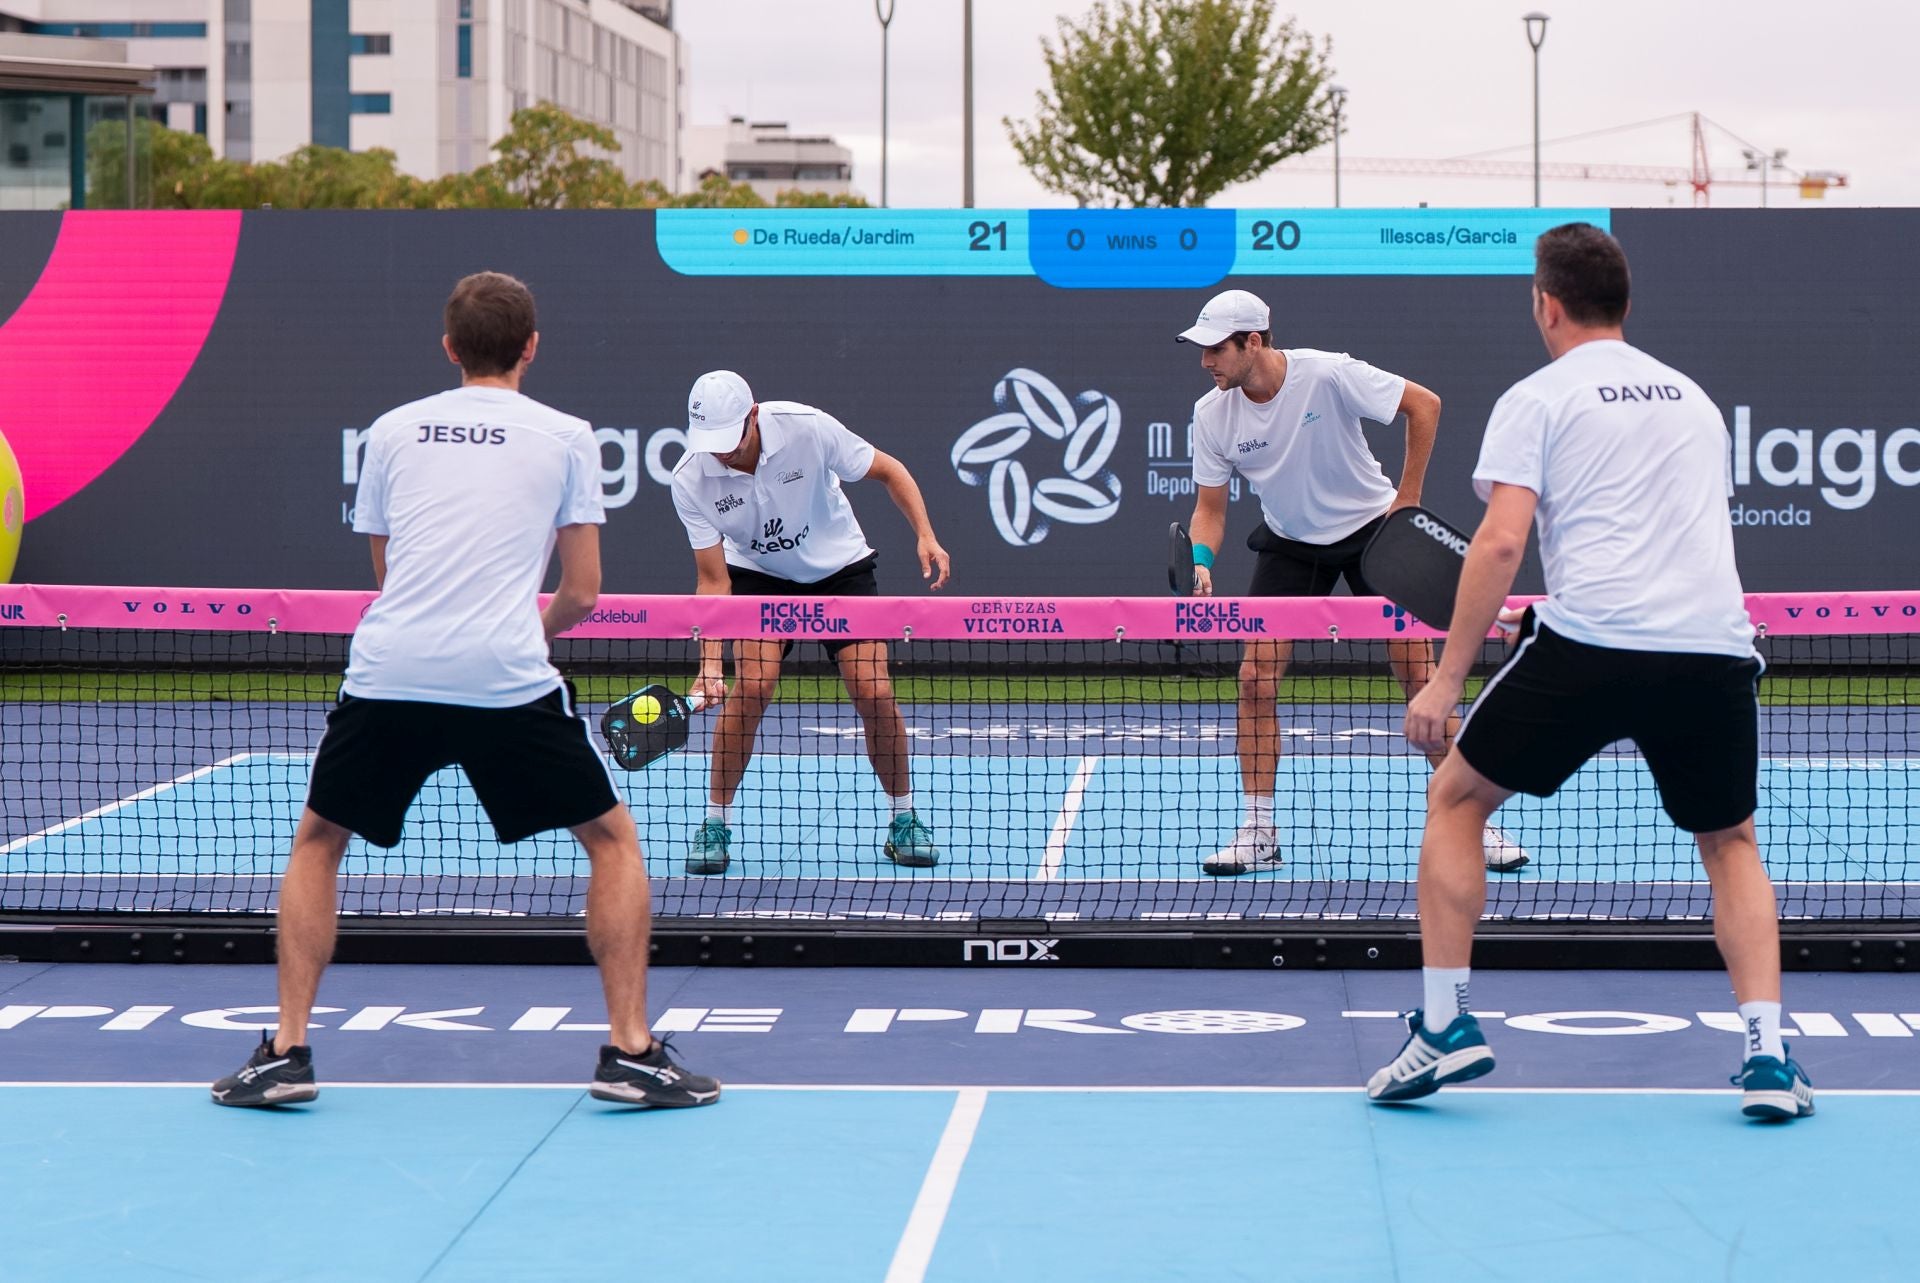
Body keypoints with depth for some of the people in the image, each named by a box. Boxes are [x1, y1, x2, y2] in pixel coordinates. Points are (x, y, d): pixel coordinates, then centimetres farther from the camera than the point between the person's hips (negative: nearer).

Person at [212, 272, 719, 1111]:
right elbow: (580, 593, 9)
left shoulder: (391, 432, 17)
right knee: (613, 840, 16)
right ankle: (630, 1051, 8)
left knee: (317, 842, 23)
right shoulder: (566, 437, 10)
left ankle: (285, 1052, 14)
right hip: (509, 679, -2)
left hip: (388, 673, 2)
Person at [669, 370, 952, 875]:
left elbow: (888, 470, -11)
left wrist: (926, 536, -21)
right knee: (752, 683, -22)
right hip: (759, 575, 0)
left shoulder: (808, 428, -28)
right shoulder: (691, 480, -24)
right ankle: (715, 823, -7)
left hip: (841, 568, 0)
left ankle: (903, 820, 8)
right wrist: (710, 663, -28)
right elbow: (713, 579, -19)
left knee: (874, 691, -12)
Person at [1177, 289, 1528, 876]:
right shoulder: (1212, 414, -13)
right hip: (1289, 544, 3)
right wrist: (1201, 560, -25)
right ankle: (1257, 836, -1)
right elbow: (1210, 506, -5)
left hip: (1372, 528, -3)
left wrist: (1407, 500, -15)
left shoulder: (1328, 375, -26)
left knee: (1420, 677, -6)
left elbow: (1424, 405, -17)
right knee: (1256, 679, -10)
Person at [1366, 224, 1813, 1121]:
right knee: (1731, 844, 24)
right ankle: (1767, 1057, 7)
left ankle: (1444, 1026, 10)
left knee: (1454, 801, 16)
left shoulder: (1537, 399, 7)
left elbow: (1500, 542, -6)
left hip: (1589, 643, -4)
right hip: (1715, 644, 4)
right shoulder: (1694, 399, 23)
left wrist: (1447, 679, -4)